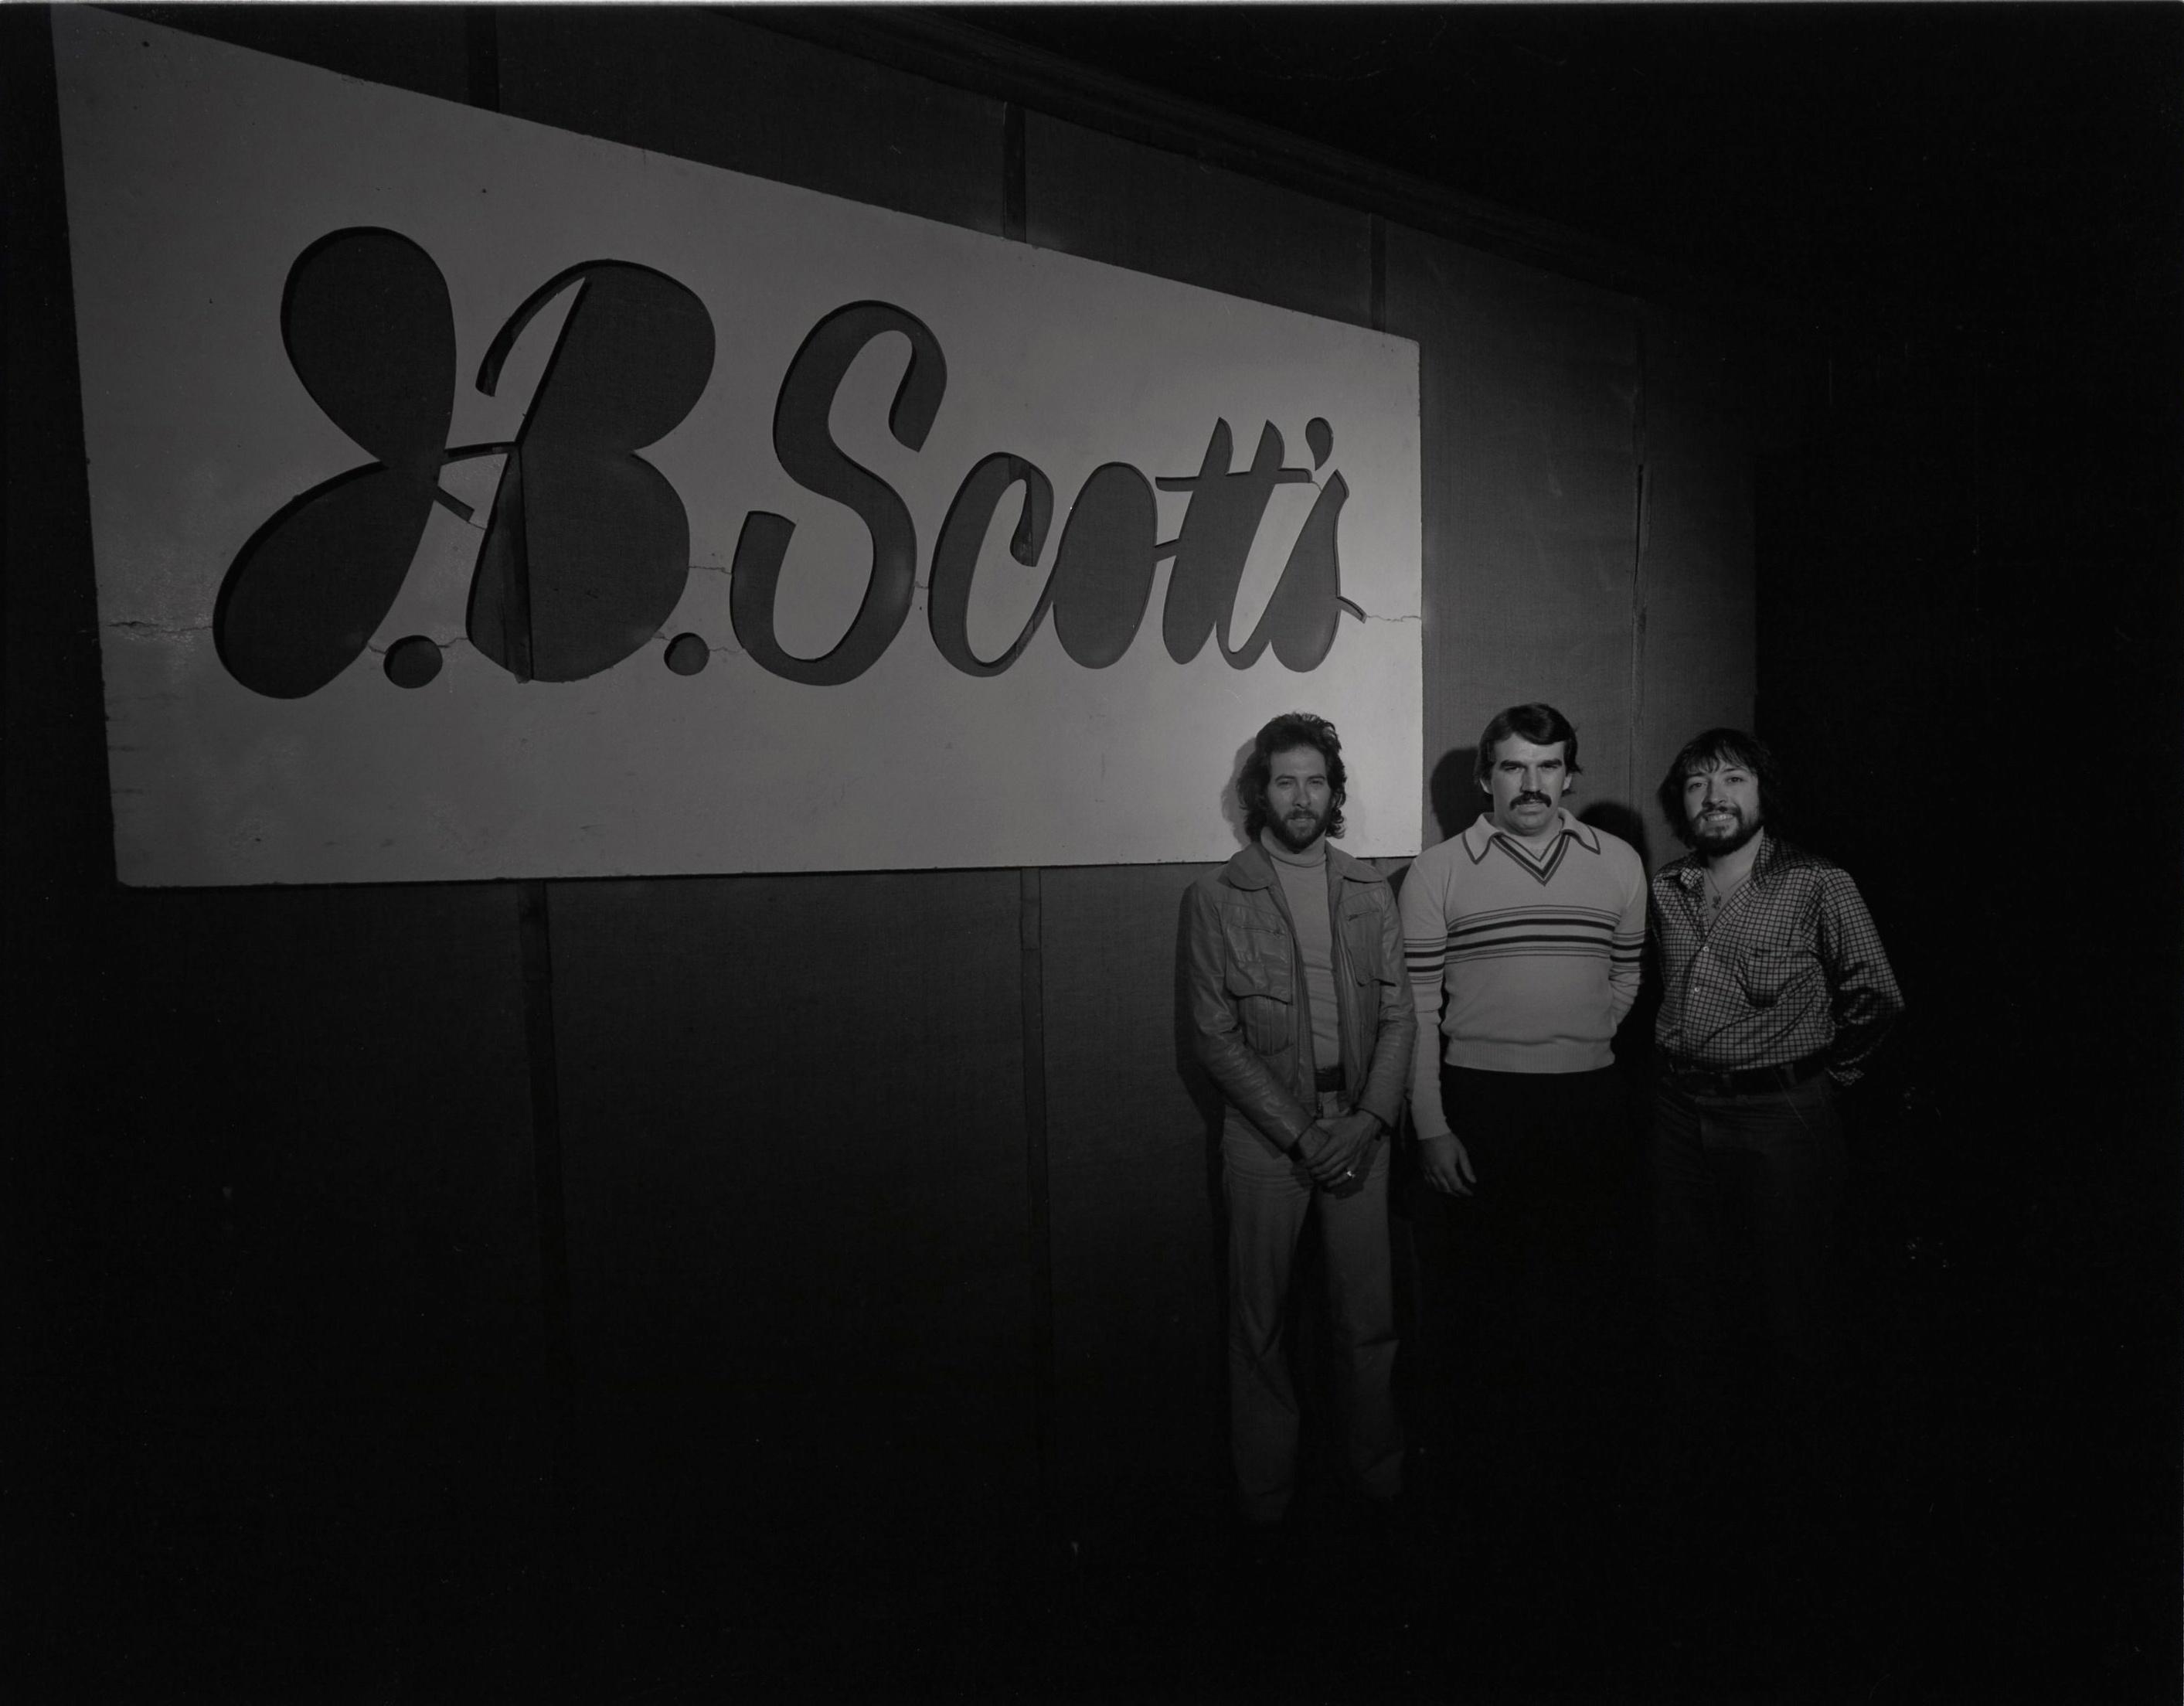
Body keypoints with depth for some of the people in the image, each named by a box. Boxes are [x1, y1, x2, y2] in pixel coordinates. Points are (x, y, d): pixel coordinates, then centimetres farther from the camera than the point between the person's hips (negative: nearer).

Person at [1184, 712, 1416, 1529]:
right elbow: (1216, 1036, -7)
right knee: (1261, 1323, 9)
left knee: (1369, 1319, 11)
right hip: (1266, 1133, -2)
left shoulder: (1369, 889, 6)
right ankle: (1265, 1488, 28)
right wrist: (1301, 1133, -12)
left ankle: (1379, 1470, 32)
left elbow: (1397, 1017, 4)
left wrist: (1367, 1121, -10)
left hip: (1360, 1130, 2)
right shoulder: (1217, 897, -4)